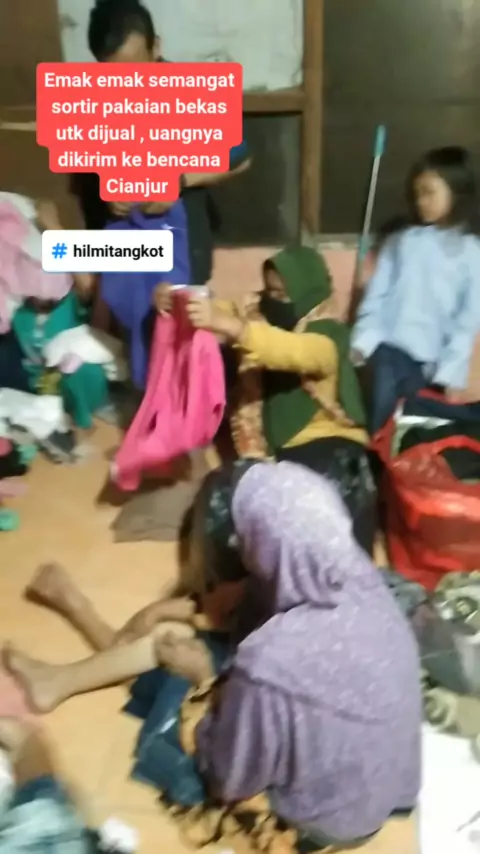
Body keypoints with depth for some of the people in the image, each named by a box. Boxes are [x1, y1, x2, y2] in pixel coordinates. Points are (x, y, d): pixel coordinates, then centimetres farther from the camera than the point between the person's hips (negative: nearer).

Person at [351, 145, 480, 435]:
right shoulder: (401, 240, 11)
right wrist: (363, 339, -4)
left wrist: (453, 372, -6)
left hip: (427, 358, -1)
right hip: (388, 346, 1)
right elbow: (376, 294, 8)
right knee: (381, 420, -10)